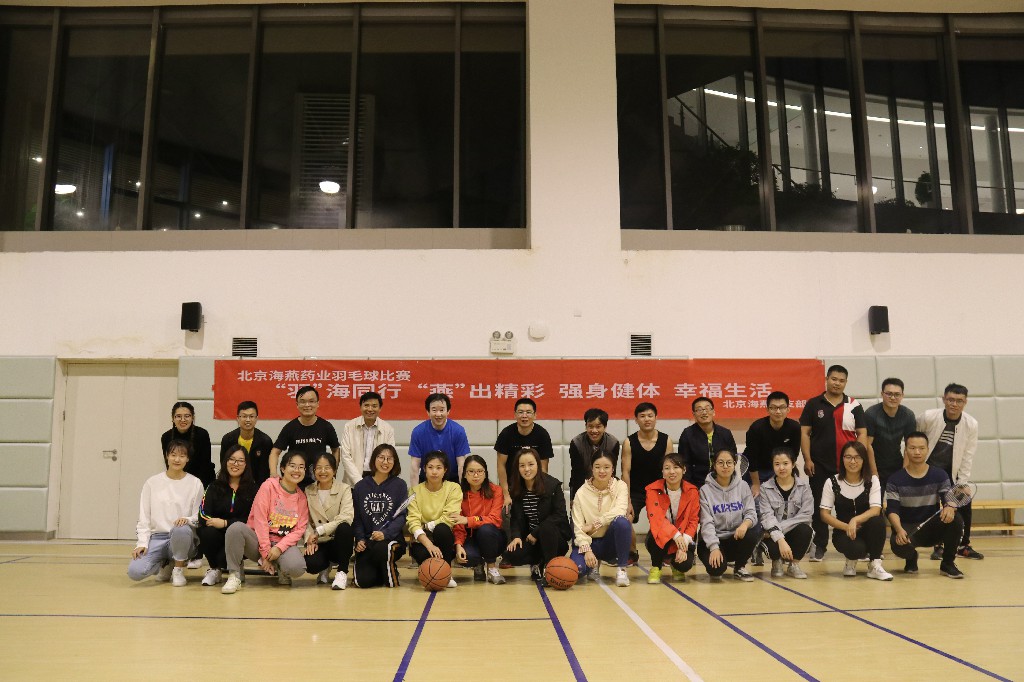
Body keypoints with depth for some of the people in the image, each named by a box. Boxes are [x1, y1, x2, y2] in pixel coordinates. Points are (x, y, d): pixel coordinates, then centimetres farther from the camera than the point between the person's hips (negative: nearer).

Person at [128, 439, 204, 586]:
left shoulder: (195, 484, 3)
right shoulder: (152, 483, 7)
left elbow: (199, 517, 1)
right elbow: (144, 518, 7)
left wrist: (187, 520, -21)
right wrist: (142, 543, -6)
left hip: (183, 540, -1)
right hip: (156, 537, 1)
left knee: (181, 529, -38)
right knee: (135, 571, -25)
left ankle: (178, 569, -8)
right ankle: (165, 565, 10)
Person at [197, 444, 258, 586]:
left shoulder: (253, 489, 1)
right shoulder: (214, 487, 8)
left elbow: (251, 520, -7)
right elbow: (203, 517, -5)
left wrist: (225, 523, -18)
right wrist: (215, 522, -26)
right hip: (217, 536, 3)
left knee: (223, 558, -32)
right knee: (208, 533, -32)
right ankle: (214, 569, -3)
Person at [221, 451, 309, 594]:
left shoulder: (302, 498, 7)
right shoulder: (269, 486, -4)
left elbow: (299, 529, 0)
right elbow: (260, 520, -10)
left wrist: (279, 548, -17)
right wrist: (265, 553, -15)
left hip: (283, 545, 1)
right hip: (258, 541, -1)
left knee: (297, 567, -33)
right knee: (236, 528, -33)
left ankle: (280, 570, 5)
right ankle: (234, 576, -16)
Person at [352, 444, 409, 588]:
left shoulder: (399, 485, 1)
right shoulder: (360, 487, 9)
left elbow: (401, 516, -6)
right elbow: (357, 518, 10)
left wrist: (385, 533, -21)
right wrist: (360, 539, -5)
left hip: (392, 539, -2)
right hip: (366, 541, 2)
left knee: (381, 548, -37)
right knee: (363, 581, -18)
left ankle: (391, 574, -3)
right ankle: (378, 570, 19)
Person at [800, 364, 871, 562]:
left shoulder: (854, 406, 6)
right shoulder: (814, 404, 3)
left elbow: (862, 434, 4)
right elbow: (804, 432, 1)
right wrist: (807, 459, -7)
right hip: (820, 466, 0)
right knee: (819, 506, 4)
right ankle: (819, 546, 13)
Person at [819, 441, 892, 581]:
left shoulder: (872, 480, -3)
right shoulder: (833, 482, -5)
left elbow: (876, 510, -17)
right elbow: (825, 514, -6)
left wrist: (855, 520, -34)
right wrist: (846, 527, -21)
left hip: (867, 530, 1)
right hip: (843, 531, -1)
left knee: (878, 521, -34)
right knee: (856, 548, -35)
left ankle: (874, 565, -15)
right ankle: (851, 560, 6)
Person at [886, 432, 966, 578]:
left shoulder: (939, 476, 2)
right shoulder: (895, 480, -4)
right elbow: (892, 511, -11)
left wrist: (950, 508, -33)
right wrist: (899, 530, -32)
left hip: (933, 528, 2)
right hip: (907, 528, -2)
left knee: (956, 519, -28)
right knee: (899, 545, -36)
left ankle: (947, 564, -6)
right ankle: (911, 558, 7)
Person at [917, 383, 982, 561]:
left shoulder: (971, 424, -11)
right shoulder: (929, 417, -17)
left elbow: (967, 457, -6)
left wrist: (962, 484, -7)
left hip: (950, 471, 2)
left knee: (964, 502, -4)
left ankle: (963, 546, 13)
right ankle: (937, 546, 7)